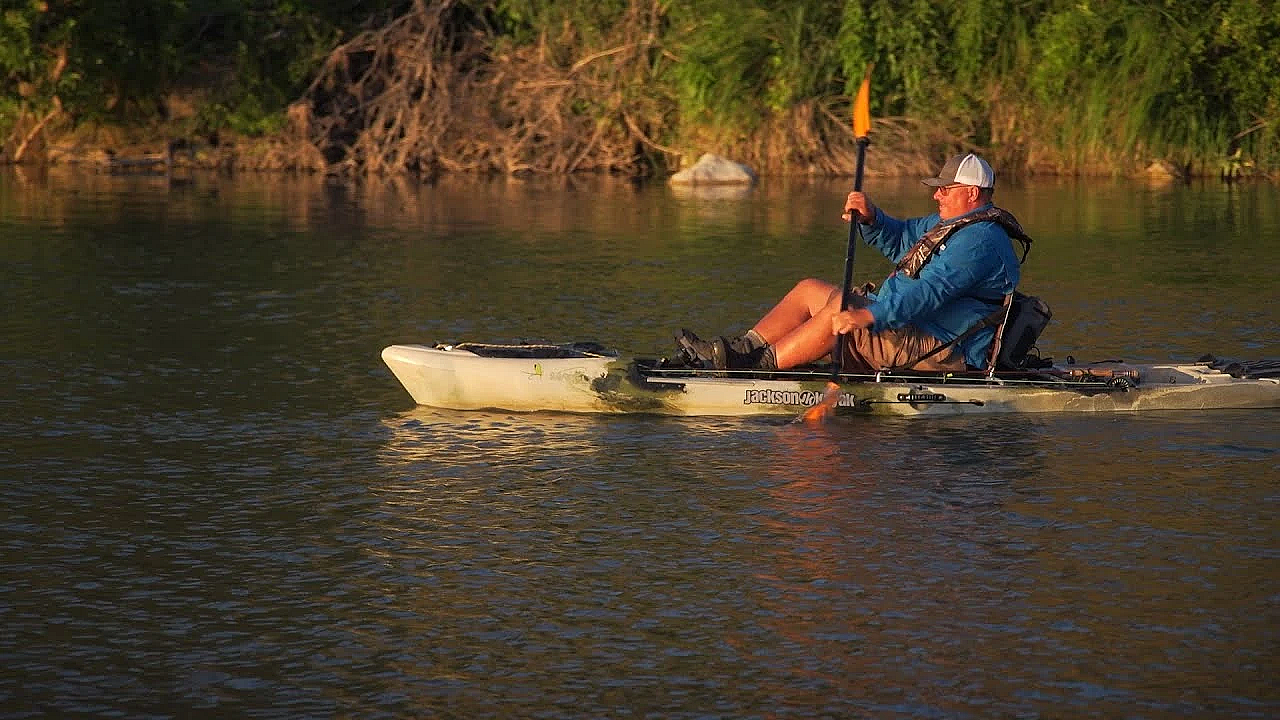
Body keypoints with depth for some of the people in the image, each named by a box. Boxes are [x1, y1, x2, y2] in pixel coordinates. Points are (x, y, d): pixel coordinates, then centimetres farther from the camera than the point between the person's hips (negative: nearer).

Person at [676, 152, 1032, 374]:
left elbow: (930, 291, -32)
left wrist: (868, 316, -41)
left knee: (840, 309, -29)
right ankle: (741, 349, -6)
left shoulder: (979, 241, -19)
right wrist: (870, 217, 3)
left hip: (940, 352, -12)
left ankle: (758, 367, -25)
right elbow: (899, 238, 27)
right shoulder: (953, 223, 18)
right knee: (810, 290, 7)